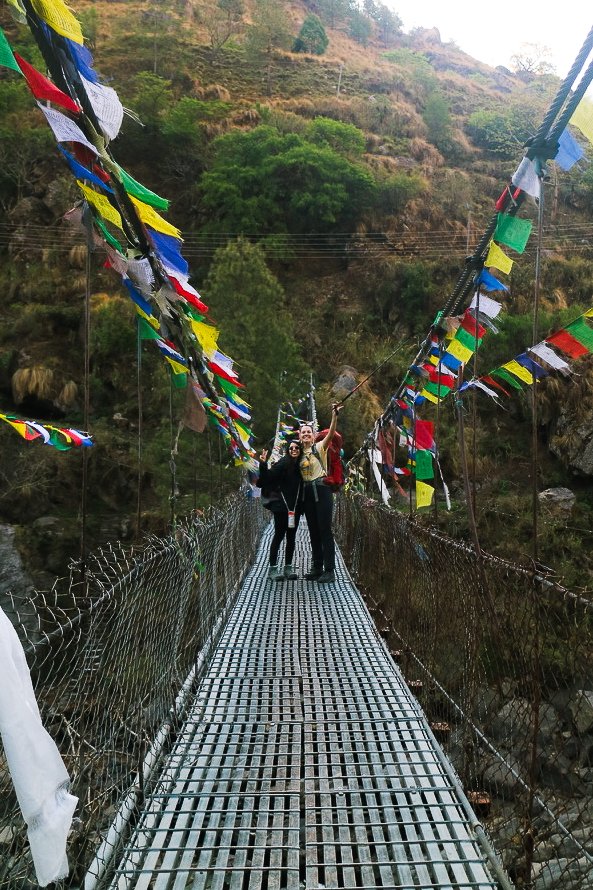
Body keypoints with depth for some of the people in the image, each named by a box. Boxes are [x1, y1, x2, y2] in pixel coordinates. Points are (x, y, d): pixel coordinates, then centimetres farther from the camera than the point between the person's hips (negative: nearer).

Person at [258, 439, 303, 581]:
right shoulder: (283, 464, -6)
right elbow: (268, 478, -16)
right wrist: (263, 464, -29)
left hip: (295, 507, 5)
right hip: (282, 507, -5)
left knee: (291, 537, 9)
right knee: (279, 536, -2)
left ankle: (288, 567, 17)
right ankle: (272, 568, 3)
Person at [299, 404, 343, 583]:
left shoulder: (319, 448, -3)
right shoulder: (300, 452, 12)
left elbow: (330, 434, -21)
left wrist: (334, 416, -36)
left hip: (321, 490, -6)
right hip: (307, 492, 6)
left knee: (325, 530, -6)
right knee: (313, 530, 11)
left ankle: (329, 570, -3)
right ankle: (317, 568, 19)